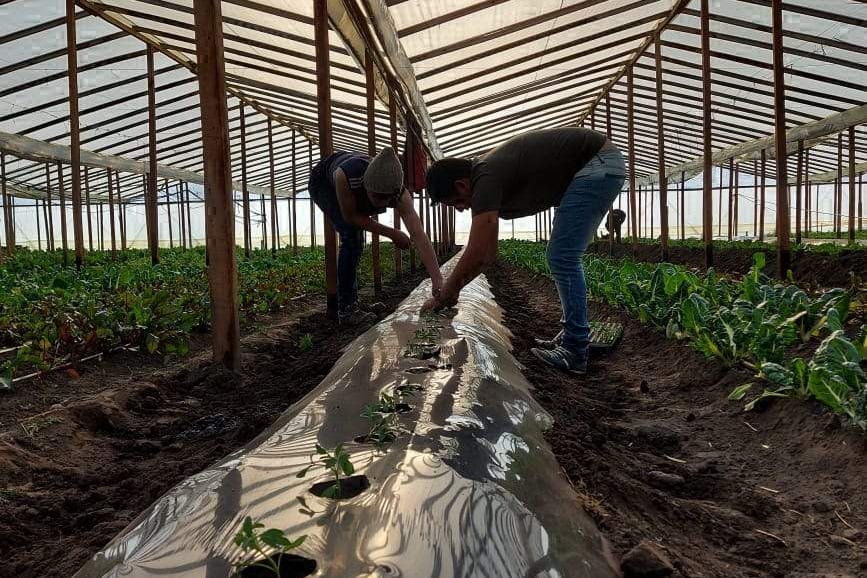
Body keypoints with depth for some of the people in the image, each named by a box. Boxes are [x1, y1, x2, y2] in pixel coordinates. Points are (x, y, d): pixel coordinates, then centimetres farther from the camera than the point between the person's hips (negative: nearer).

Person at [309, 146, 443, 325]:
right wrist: (392, 234, -32)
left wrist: (437, 280, -53)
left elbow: (419, 235, -45)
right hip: (323, 183, -4)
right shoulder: (345, 176, -46)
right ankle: (346, 310, -14)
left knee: (356, 240, 12)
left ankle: (349, 303, 33)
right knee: (351, 236, -23)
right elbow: (350, 216, -30)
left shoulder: (400, 195, -38)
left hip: (356, 191, 4)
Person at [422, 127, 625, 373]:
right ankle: (573, 335, 19)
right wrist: (451, 290, 14)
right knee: (564, 258, 13)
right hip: (603, 166, 10)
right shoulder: (486, 179, 10)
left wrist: (443, 296, -10)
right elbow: (488, 254, 16)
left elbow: (476, 255, -22)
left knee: (562, 259, -10)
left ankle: (575, 352, -4)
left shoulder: (486, 178, -20)